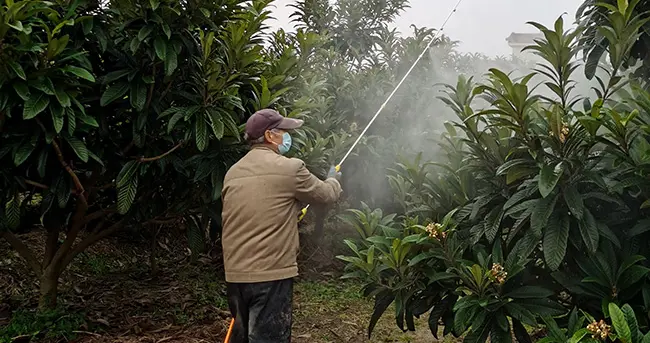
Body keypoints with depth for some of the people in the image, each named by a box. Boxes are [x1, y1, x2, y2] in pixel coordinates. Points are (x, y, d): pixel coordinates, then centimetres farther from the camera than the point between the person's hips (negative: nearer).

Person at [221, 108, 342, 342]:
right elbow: (327, 195, 4)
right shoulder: (289, 168, -10)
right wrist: (333, 179, 27)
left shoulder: (233, 173, 10)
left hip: (235, 274, 7)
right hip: (271, 274, -7)